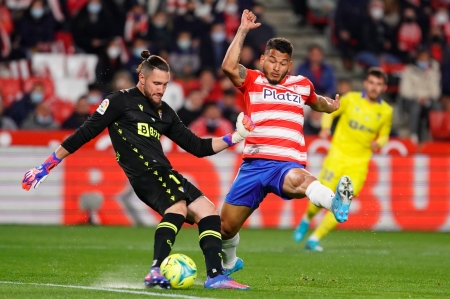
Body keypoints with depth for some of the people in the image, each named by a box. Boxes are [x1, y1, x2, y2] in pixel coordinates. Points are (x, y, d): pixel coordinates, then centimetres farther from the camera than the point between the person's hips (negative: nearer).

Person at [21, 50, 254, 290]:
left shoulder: (164, 112, 21)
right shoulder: (122, 101, 1)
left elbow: (197, 147, 22)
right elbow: (86, 133, -1)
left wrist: (234, 137, 11)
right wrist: (49, 164, -2)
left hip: (163, 173, 8)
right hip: (145, 173, -8)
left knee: (208, 212, -4)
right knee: (178, 207, -32)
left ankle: (215, 276, -10)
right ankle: (157, 272, -43)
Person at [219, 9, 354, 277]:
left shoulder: (301, 84, 17)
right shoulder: (252, 81, 9)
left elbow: (315, 101, 43)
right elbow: (229, 66, -13)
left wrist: (328, 105, 27)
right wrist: (243, 30, -13)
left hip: (288, 164, -2)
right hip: (254, 164, 2)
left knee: (297, 179, -41)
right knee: (226, 225, 9)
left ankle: (337, 203, -72)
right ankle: (230, 263, 41)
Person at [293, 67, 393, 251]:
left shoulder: (386, 111, 1)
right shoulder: (350, 99, -4)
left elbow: (384, 135, 14)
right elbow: (330, 112, 10)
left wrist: (378, 143, -9)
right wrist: (326, 127, -9)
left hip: (359, 163, 1)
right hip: (337, 155, -1)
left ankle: (315, 239, 1)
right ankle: (306, 220, 26)